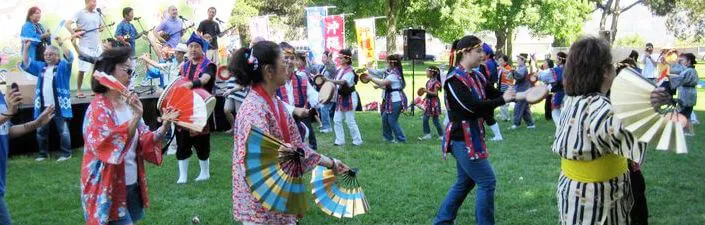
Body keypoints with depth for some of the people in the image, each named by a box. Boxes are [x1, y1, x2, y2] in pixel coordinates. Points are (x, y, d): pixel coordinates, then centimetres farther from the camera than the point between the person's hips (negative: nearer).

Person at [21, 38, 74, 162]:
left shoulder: (62, 66, 1)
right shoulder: (41, 67, 18)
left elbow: (69, 58, -17)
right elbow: (26, 63, 17)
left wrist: (61, 44, -28)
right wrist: (26, 47, 6)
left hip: (59, 106, -6)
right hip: (43, 107, 6)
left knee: (63, 131, -1)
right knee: (41, 130, 11)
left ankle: (66, 153, 9)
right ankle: (43, 153, 24)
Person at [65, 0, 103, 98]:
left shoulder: (97, 13, 12)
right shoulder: (80, 13, -4)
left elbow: (101, 25, 25)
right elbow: (67, 24, -10)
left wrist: (101, 28, 4)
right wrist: (74, 34, -16)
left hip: (97, 45, 6)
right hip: (85, 46, -6)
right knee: (82, 69, -4)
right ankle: (78, 91, 6)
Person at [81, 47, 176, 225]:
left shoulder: (128, 103, 7)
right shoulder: (98, 108, -14)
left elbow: (144, 142, 7)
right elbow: (108, 145, -28)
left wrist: (164, 127, -11)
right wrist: (136, 118, -35)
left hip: (131, 185, 8)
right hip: (109, 189, -8)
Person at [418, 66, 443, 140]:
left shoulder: (436, 82, -15)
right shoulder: (428, 82, 8)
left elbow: (435, 93, -18)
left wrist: (427, 91, -27)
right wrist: (424, 99, 17)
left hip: (434, 102, -8)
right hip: (428, 101, 8)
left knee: (435, 120, -1)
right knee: (425, 119, 3)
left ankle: (441, 135, 11)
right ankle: (427, 134, 11)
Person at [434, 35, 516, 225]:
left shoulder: (477, 77, 9)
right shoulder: (454, 79, -18)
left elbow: (496, 95, 4)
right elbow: (473, 107, -26)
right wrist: (503, 100, -19)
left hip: (472, 137, 9)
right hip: (462, 139, -9)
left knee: (465, 182, 17)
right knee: (487, 181, -6)